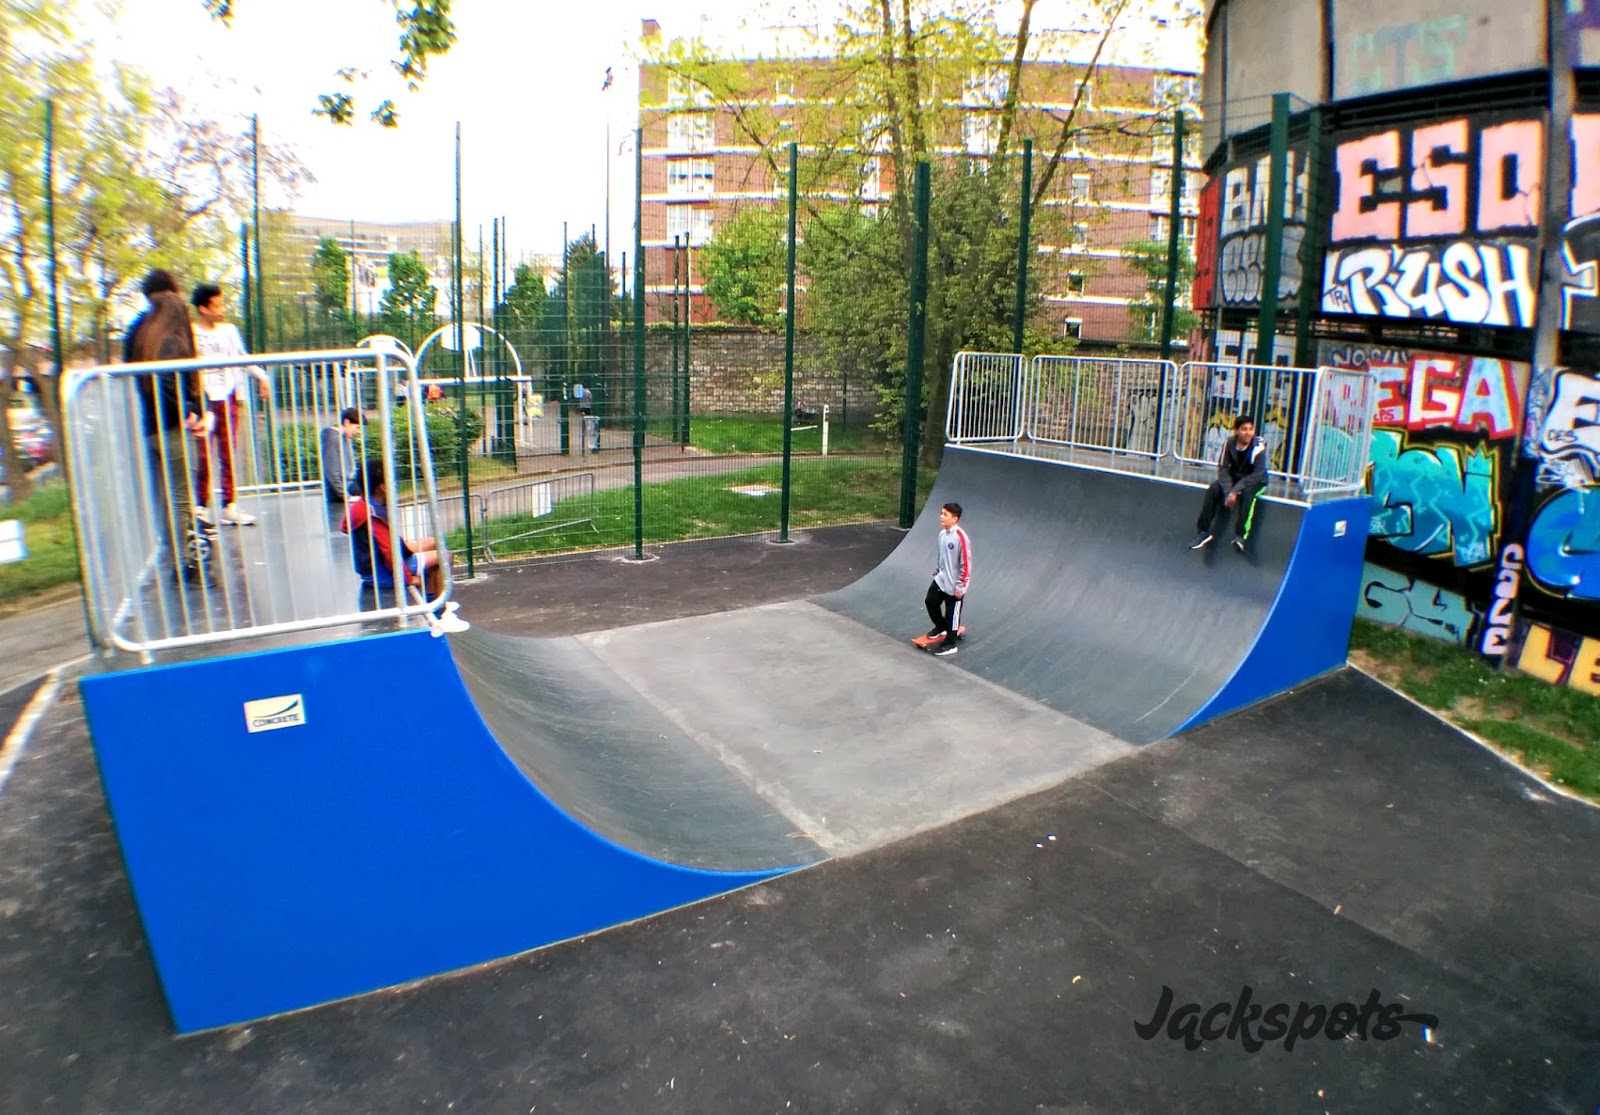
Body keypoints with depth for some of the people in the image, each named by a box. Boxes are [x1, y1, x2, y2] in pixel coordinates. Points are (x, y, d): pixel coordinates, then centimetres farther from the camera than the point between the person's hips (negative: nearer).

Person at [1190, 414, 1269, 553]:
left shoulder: (1258, 447, -23)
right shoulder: (1229, 443, -14)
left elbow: (1258, 474, -26)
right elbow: (1223, 469, -13)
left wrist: (1235, 490, -36)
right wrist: (1228, 491, -28)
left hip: (1255, 481, -3)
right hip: (1235, 477, 4)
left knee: (1246, 492, -35)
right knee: (1213, 489, -21)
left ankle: (1240, 535, -36)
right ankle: (1204, 530, -15)